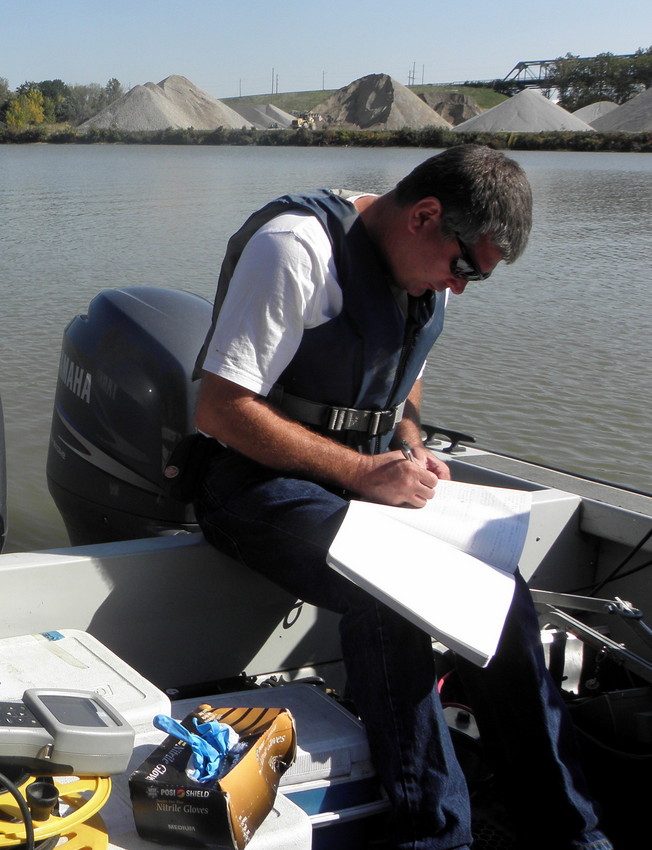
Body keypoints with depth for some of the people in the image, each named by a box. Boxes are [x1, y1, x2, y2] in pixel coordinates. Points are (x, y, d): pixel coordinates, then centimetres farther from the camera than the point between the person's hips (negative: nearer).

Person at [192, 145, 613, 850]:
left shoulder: (428, 271, 7)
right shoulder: (295, 248, -18)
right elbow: (220, 408, -21)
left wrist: (413, 450, 2)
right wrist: (363, 471, -23)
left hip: (370, 476, 7)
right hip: (261, 479, -7)